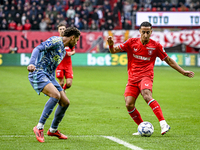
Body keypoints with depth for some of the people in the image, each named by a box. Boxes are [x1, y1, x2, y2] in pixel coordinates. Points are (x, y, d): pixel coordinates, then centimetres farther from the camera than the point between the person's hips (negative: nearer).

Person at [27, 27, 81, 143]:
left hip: (49, 77, 10)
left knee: (65, 102, 6)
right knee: (56, 95, -30)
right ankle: (39, 127, -23)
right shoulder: (56, 41, -8)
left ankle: (53, 130, 25)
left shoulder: (63, 51, 22)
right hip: (38, 73, -10)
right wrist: (32, 63, -37)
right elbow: (38, 49, -21)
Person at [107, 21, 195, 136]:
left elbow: (169, 60, 13)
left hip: (146, 76, -3)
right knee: (129, 104, -12)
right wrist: (111, 44, -16)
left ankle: (163, 124, -42)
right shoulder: (132, 42, 5)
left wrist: (183, 72, 11)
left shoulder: (156, 46, 3)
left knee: (146, 95, -33)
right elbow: (114, 51, 7)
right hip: (132, 78, 3)